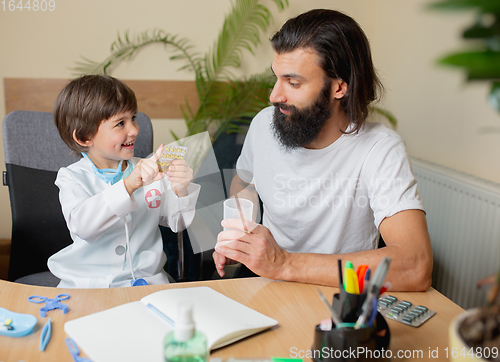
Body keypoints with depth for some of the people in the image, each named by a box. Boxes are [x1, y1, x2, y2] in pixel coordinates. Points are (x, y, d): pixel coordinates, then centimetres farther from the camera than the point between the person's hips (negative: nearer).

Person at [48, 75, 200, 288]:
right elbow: (82, 225, -21)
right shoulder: (72, 178, 0)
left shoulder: (148, 171, 8)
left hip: (146, 279, 1)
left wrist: (180, 192, -15)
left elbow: (178, 222, 6)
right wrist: (129, 185, -32)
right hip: (86, 284, -1)